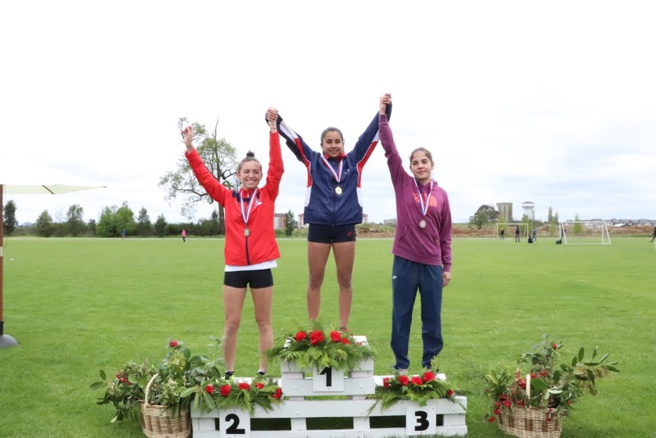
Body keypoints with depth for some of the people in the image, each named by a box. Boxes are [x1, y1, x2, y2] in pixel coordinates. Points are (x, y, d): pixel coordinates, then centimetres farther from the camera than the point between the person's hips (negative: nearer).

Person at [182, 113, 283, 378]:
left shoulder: (268, 195, 3)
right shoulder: (228, 197, 6)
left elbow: (277, 167, -6)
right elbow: (204, 176, 5)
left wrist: (273, 131, -12)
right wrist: (189, 147, -4)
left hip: (262, 267, -1)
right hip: (234, 268, 1)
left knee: (264, 323, 9)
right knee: (231, 324, 7)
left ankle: (263, 372, 19)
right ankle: (228, 373, 19)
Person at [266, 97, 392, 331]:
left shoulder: (354, 160, 9)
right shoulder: (313, 160, 8)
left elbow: (371, 134, 6)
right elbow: (292, 137, 1)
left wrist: (384, 110, -2)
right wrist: (275, 120, -12)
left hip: (346, 227, 1)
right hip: (318, 226, 0)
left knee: (345, 280, 9)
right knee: (315, 280, 7)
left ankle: (343, 327, 19)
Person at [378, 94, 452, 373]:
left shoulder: (441, 194, 5)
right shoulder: (403, 184, 1)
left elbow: (445, 234, 9)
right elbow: (390, 150, -8)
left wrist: (447, 266, 8)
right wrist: (383, 115, -14)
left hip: (432, 265, 2)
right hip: (404, 261, -1)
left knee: (432, 316, 9)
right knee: (401, 315, 6)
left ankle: (430, 363, 25)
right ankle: (401, 364, 19)